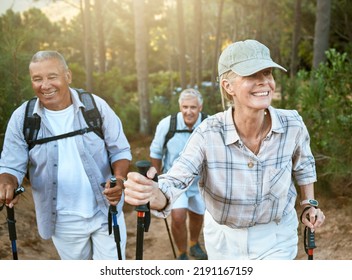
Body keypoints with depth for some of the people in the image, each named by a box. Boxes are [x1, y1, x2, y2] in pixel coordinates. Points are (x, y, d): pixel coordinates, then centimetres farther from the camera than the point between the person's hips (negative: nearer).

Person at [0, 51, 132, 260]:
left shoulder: (96, 106, -11)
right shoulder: (22, 118, -8)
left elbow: (120, 151, -4)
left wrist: (118, 179, -25)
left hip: (106, 213, -1)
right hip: (63, 221, 1)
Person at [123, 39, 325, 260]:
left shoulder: (293, 125, -20)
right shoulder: (209, 134, -26)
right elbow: (174, 182, -33)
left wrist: (309, 204, -1)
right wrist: (151, 193, -53)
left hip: (276, 239, 0)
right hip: (224, 238, 0)